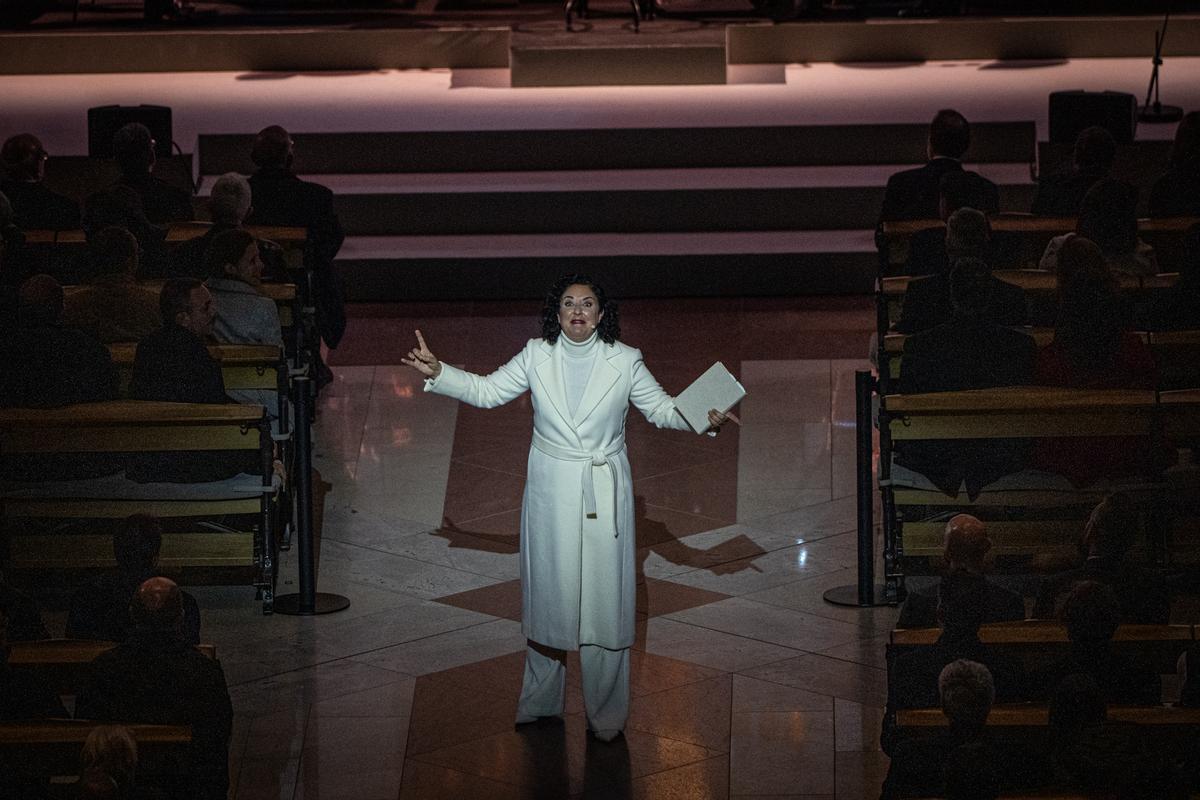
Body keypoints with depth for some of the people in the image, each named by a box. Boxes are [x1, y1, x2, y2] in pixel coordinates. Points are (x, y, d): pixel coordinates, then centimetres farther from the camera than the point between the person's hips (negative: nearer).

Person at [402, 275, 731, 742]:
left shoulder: (623, 361, -1)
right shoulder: (536, 356, 1)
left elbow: (660, 408, 4)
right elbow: (487, 391, 3)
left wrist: (701, 417, -15)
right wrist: (436, 373, -9)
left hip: (604, 495, -1)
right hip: (550, 493, 1)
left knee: (605, 599, -1)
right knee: (548, 594, 8)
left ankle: (605, 715, 10)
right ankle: (541, 701, 23)